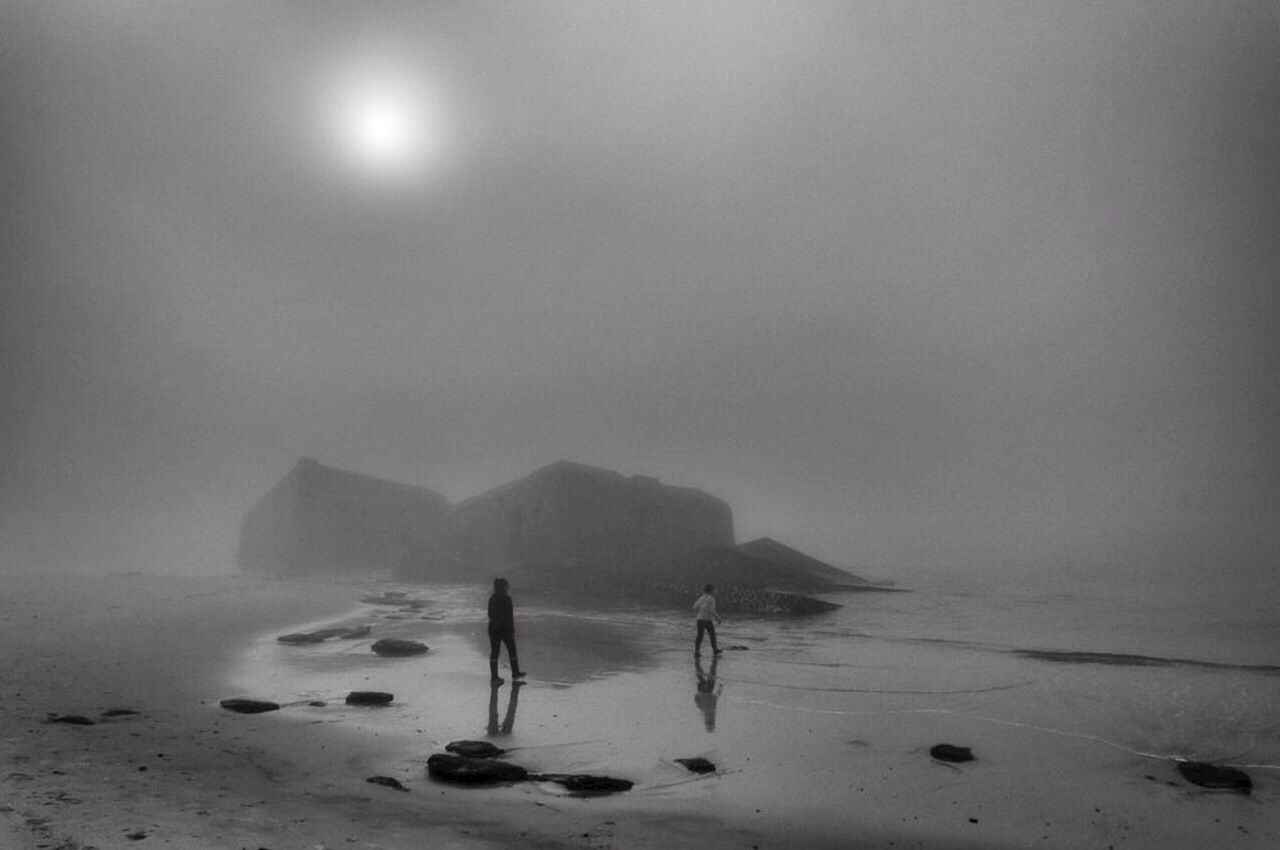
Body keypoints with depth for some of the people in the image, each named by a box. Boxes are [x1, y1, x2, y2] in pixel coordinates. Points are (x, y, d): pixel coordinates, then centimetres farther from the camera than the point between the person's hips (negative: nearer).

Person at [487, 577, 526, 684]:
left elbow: (490, 614, 12)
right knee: (511, 649, 12)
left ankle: (494, 677, 2)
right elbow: (509, 615, -16)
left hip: (493, 628, 6)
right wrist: (512, 630, -12)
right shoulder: (506, 598, -14)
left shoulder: (492, 598, 6)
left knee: (494, 652, 5)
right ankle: (515, 673, 25)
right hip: (504, 628, -6)